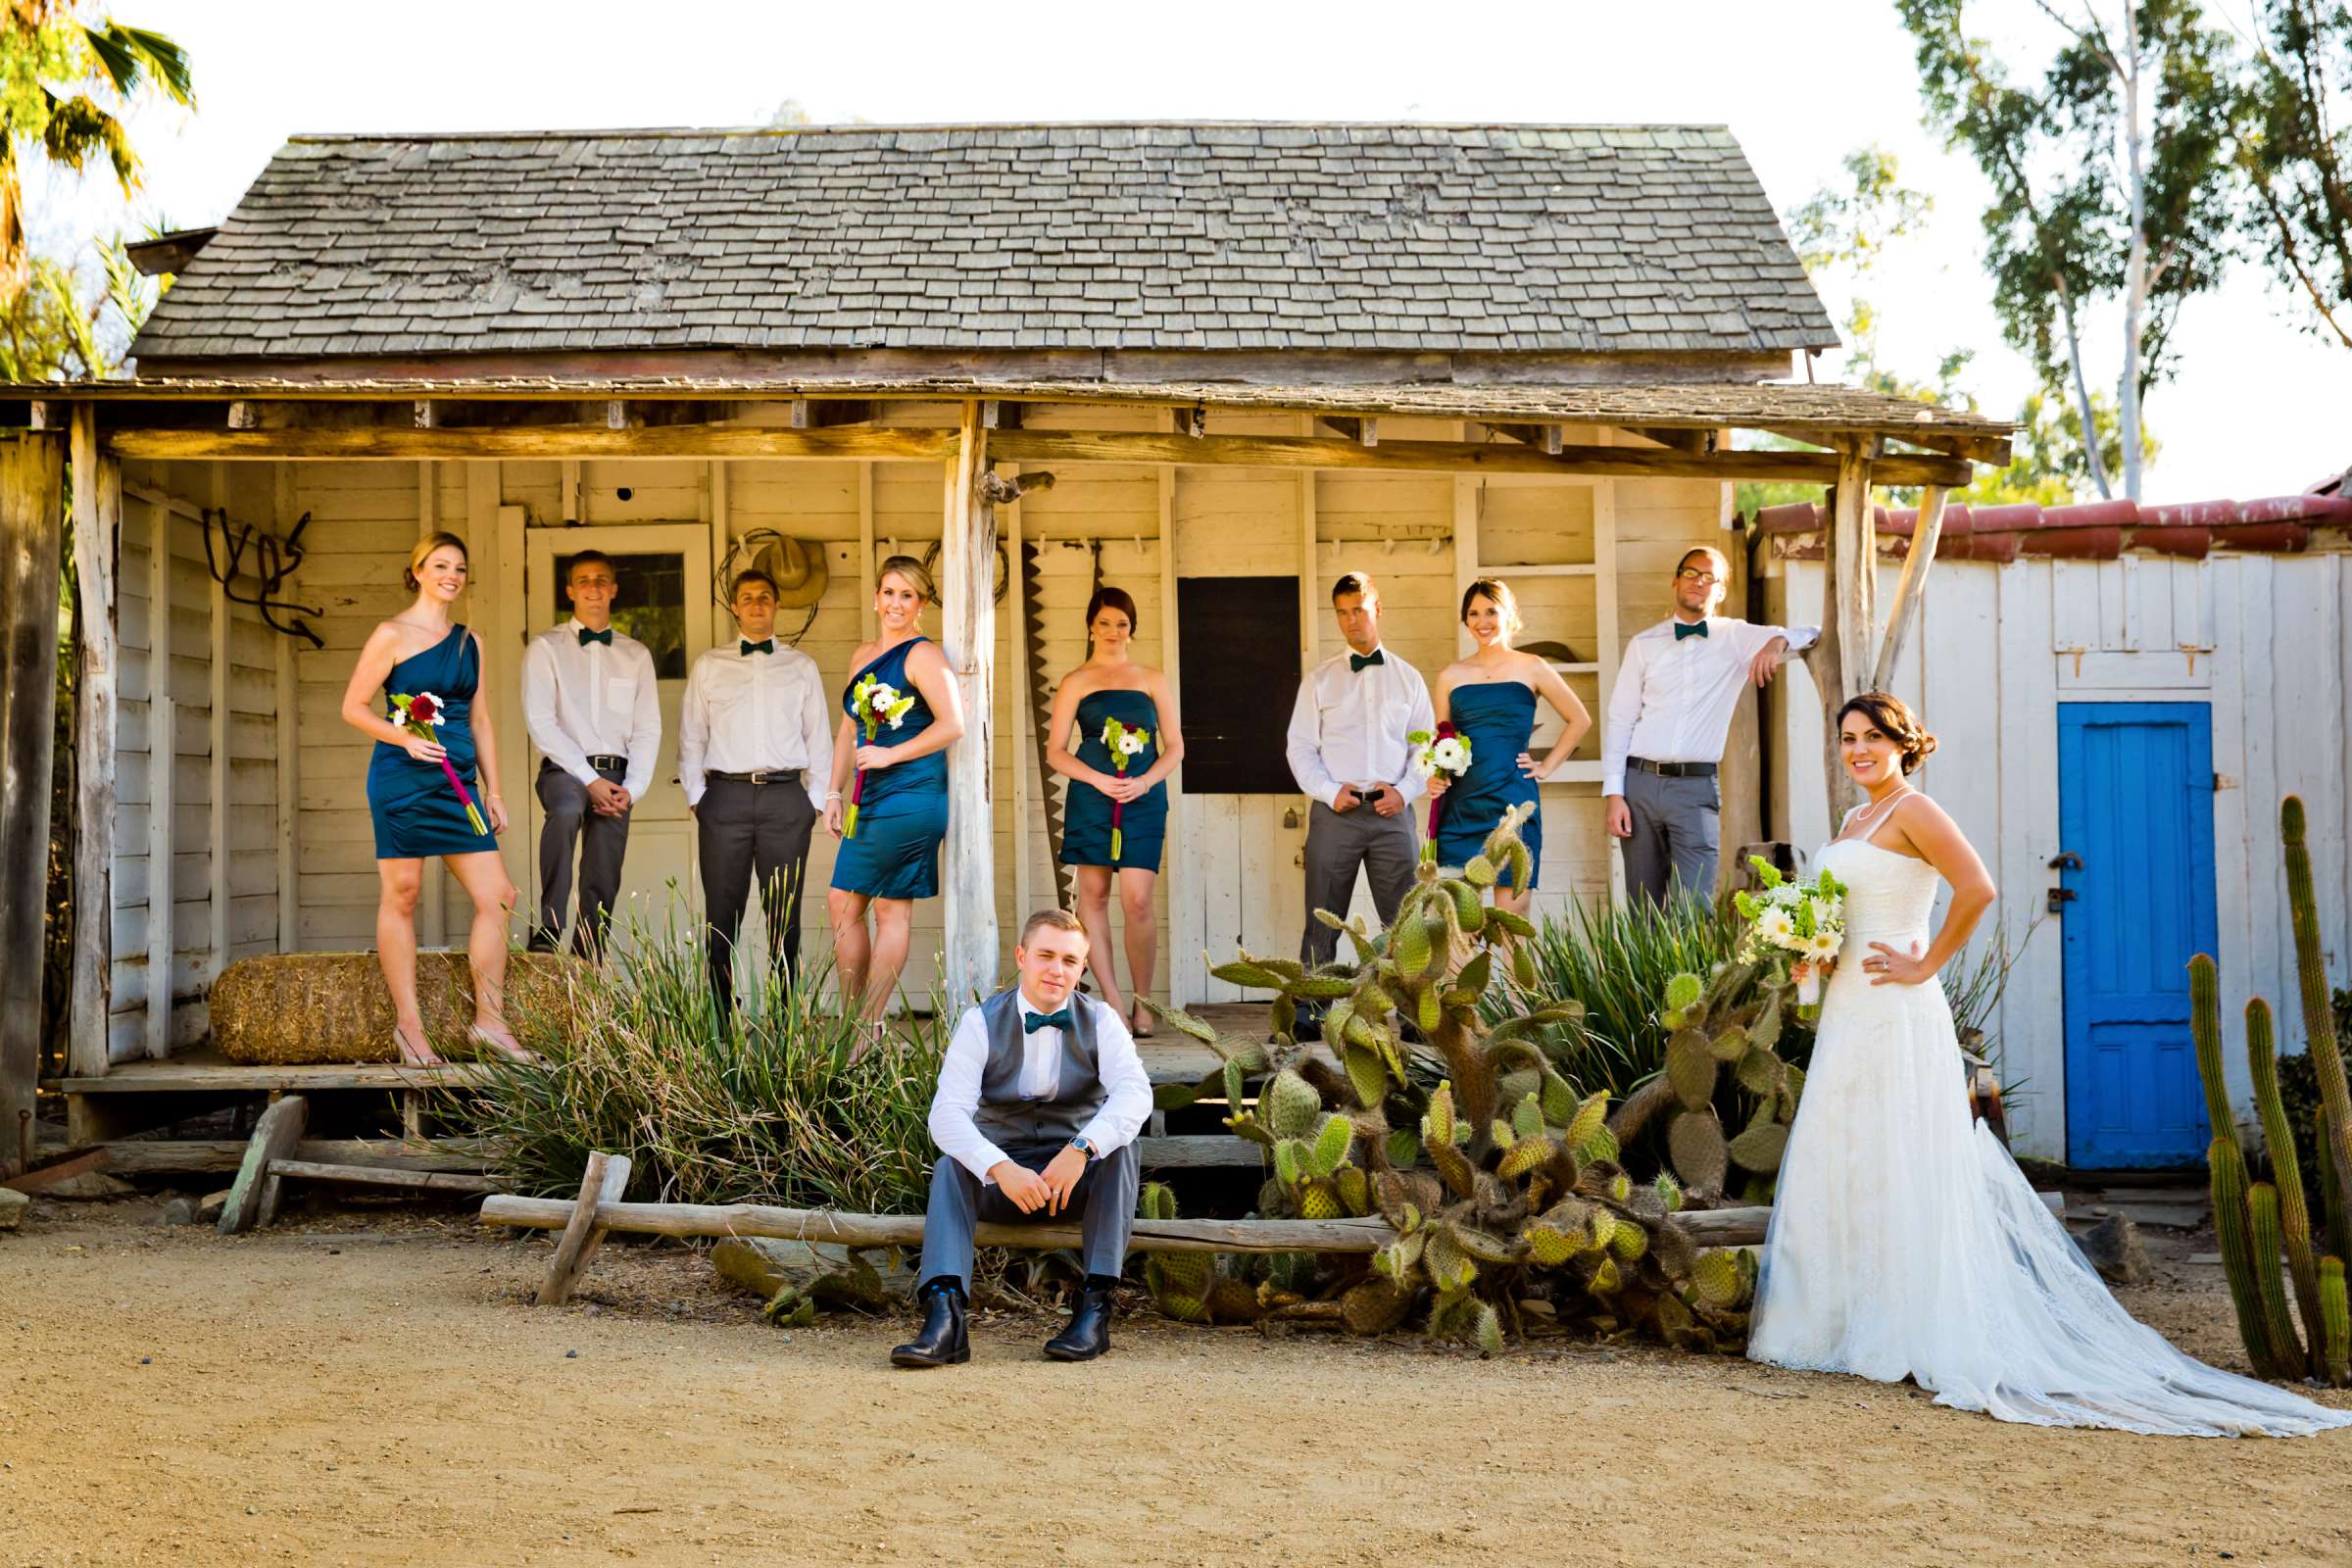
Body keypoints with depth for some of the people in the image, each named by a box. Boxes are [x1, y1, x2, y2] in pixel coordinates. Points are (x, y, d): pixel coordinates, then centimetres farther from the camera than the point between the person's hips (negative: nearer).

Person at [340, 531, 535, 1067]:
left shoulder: (469, 642, 15)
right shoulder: (392, 635, -1)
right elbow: (353, 706, -2)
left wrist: (493, 791, 15)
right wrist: (406, 738, -17)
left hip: (458, 782, 5)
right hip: (403, 779, -5)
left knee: (495, 897, -2)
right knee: (401, 896, 0)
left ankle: (489, 1020, 5)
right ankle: (408, 1026, 8)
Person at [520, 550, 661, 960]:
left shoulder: (636, 655, 15)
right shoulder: (546, 648, 4)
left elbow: (648, 729, 11)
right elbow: (540, 723, -5)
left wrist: (632, 788, -5)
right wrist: (590, 779, -13)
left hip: (616, 776, 4)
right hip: (565, 770, -4)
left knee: (602, 886, 0)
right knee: (566, 810, -36)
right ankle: (549, 928, -35)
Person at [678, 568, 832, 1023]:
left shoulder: (801, 667, 13)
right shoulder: (708, 667, 12)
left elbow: (817, 736, 11)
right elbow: (691, 736, 11)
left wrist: (816, 799, 3)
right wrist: (696, 796, 2)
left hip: (786, 798, 0)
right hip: (726, 796, 0)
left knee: (784, 917, 2)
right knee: (722, 914, 0)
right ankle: (722, 1017, 3)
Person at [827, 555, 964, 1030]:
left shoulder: (922, 655, -7)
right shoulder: (863, 656, 18)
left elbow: (953, 724, -16)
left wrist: (891, 754, -14)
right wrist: (835, 792, 16)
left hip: (910, 794, -9)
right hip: (871, 801, 9)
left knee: (891, 906, -5)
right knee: (842, 903, 5)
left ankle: (867, 1027, -2)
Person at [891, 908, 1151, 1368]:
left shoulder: (1101, 1022, -4)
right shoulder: (982, 1023, -6)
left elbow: (1135, 1093, -23)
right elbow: (947, 1114, -19)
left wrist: (1082, 1150, -42)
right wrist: (1001, 1168, -38)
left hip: (1080, 1177, 0)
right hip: (1002, 1179, 0)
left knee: (1118, 1149, -30)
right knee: (949, 1168, -29)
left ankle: (1096, 1308, -31)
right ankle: (944, 1320, -44)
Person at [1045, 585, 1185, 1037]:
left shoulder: (1152, 681, 13)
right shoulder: (1075, 683, 9)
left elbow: (1174, 746, 11)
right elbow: (1055, 751, 4)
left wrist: (1145, 781, -7)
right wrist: (1099, 779, -11)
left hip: (1143, 798, 0)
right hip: (1089, 797, 1)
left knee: (1137, 900, -10)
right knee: (1094, 895, -1)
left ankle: (1143, 1002, 2)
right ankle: (1112, 1003, 4)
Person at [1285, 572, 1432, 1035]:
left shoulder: (1408, 679, 11)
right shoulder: (1320, 679, 8)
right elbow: (1300, 747, 4)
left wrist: (1404, 791, -6)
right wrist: (1330, 792, -10)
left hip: (1391, 811, 1)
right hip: (1334, 813, -1)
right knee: (1322, 920, 0)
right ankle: (1307, 1016, 4)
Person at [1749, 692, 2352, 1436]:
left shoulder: (1913, 811, -9)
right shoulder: (1854, 821, 18)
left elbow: (1977, 889, -22)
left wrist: (1924, 967, -16)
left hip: (1894, 1015, -9)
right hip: (1847, 1013, 9)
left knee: (1899, 1171, -6)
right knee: (1842, 1171, 10)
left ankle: (1916, 1334, 0)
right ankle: (1853, 1326, 16)